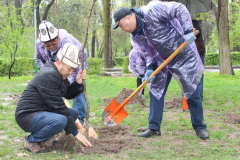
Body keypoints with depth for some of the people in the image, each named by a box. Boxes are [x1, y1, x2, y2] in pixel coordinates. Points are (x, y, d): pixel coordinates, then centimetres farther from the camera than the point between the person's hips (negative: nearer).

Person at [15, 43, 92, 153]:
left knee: (74, 113, 11)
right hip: (27, 115, -10)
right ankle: (31, 141, -10)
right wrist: (75, 132, -20)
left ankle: (44, 137, 4)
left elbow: (68, 94, 16)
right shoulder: (48, 75, -23)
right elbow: (58, 107, -24)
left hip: (42, 112, 10)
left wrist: (78, 83, -6)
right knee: (61, 120, -34)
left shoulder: (60, 73, 9)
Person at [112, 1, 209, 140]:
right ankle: (154, 128, 14)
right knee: (156, 92, 5)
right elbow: (147, 52, 6)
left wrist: (188, 31, -30)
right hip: (162, 61, 7)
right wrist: (150, 69, -8)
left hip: (184, 56, -7)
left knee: (192, 92, 0)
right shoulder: (136, 34, -1)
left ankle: (200, 128, 14)